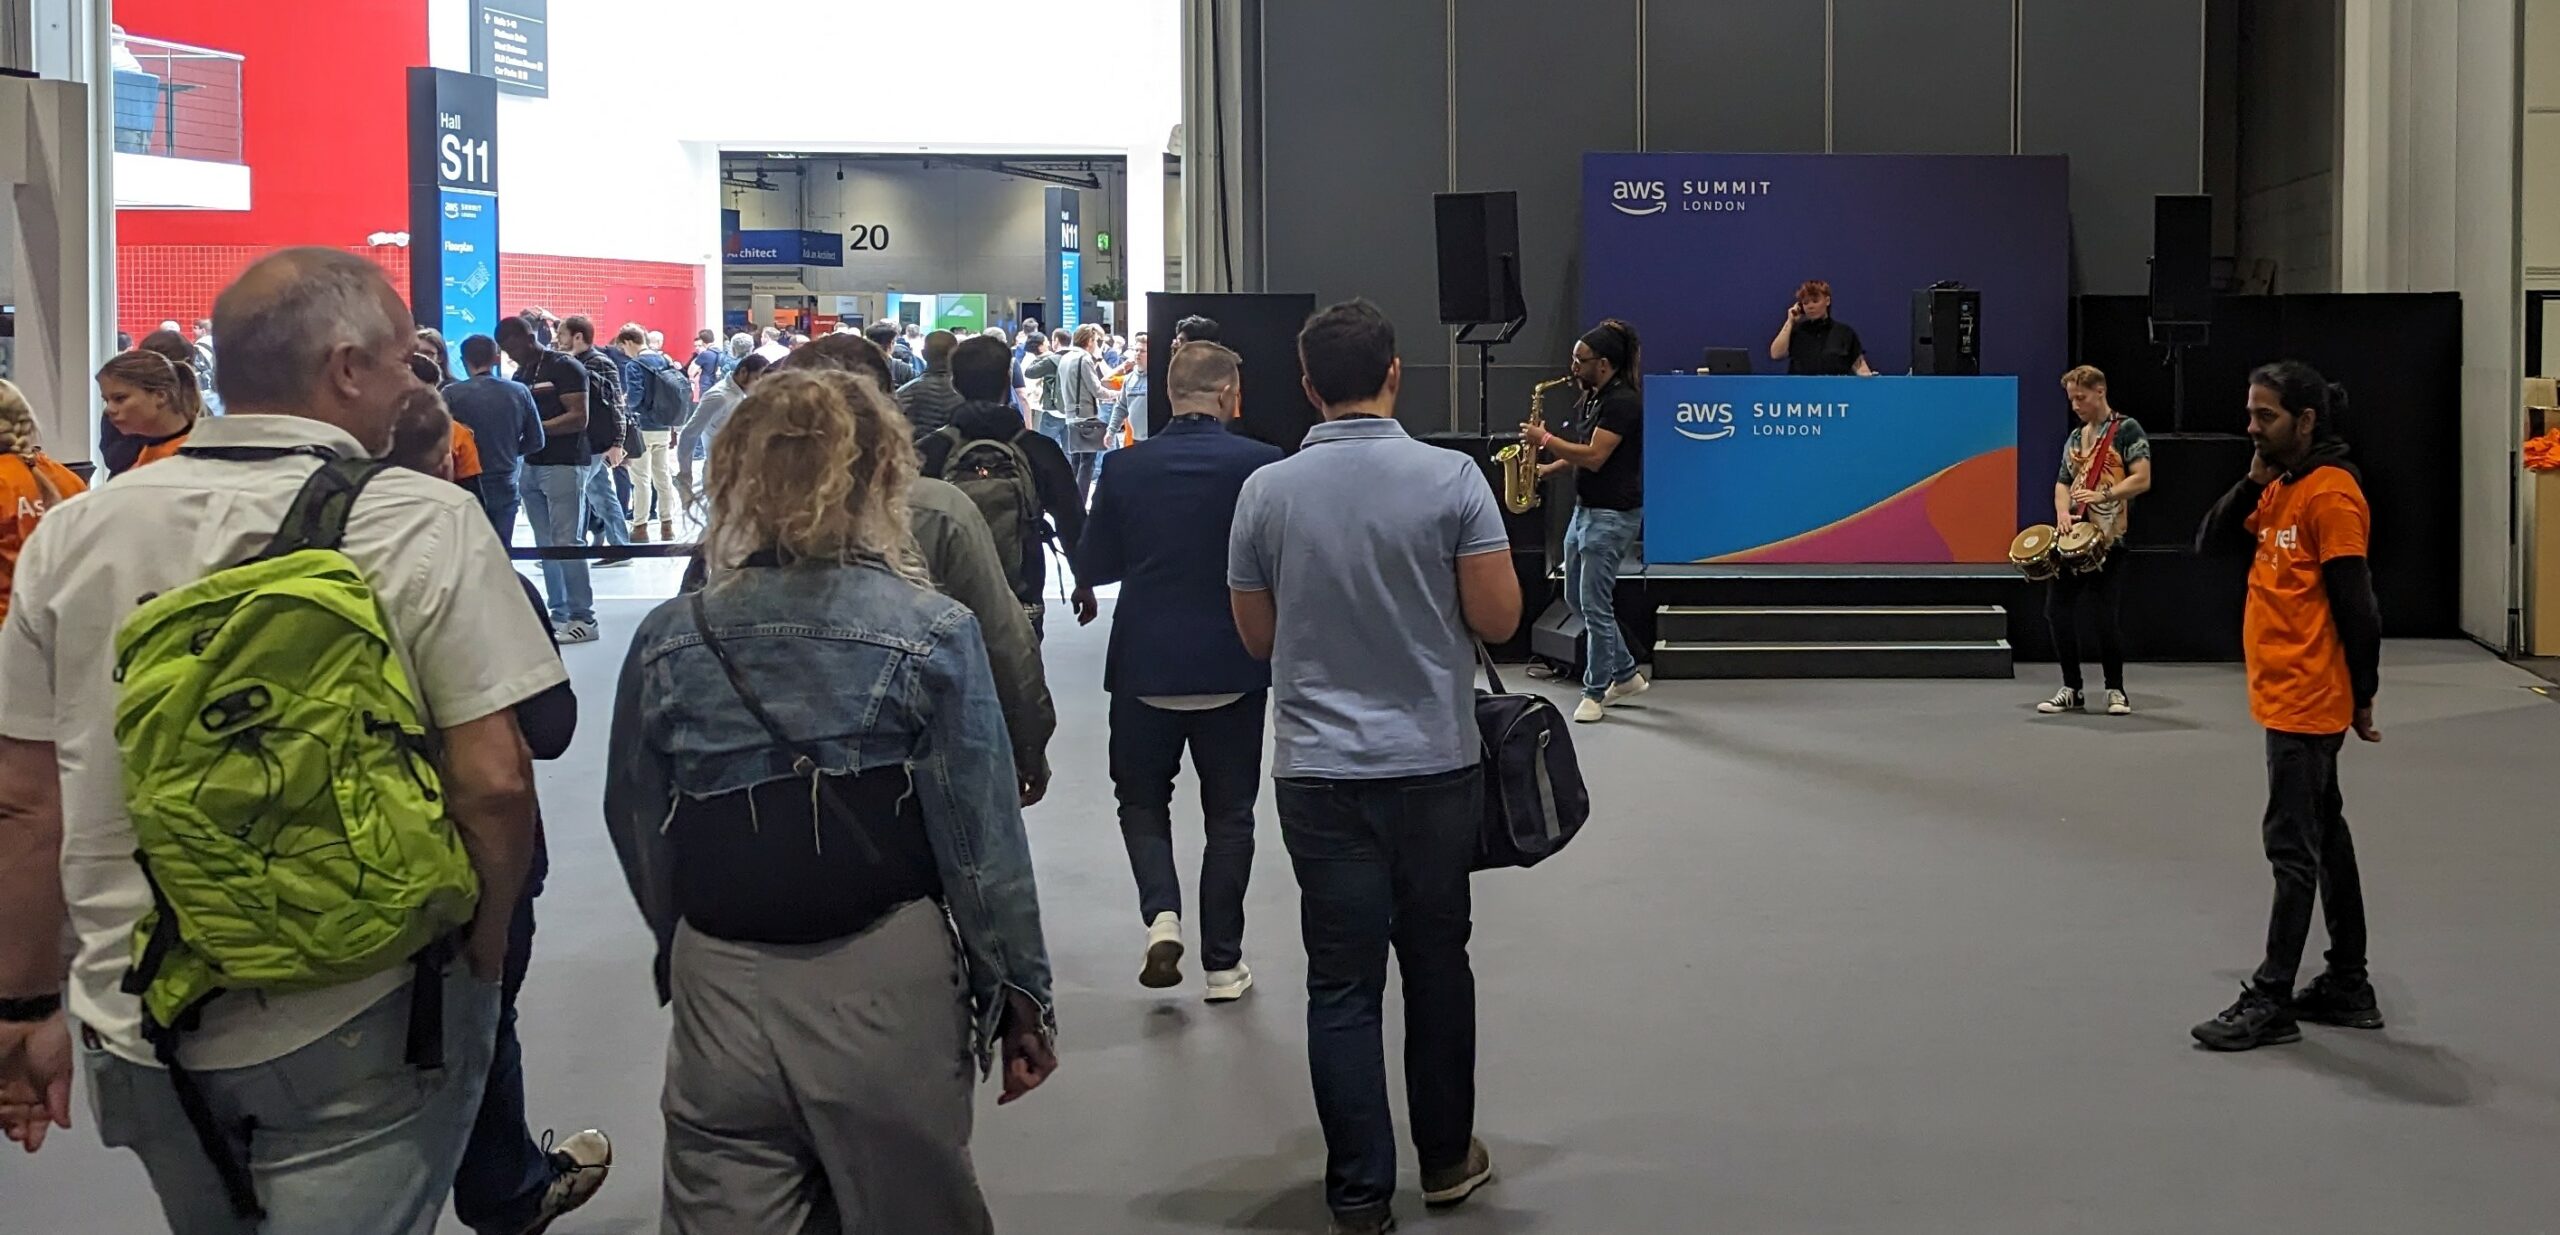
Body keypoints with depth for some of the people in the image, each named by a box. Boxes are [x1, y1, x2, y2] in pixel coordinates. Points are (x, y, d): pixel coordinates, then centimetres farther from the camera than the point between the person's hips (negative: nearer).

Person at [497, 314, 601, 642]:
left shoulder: (564, 368, -7)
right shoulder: (520, 375, 17)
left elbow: (579, 418, -14)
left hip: (564, 465, -7)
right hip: (531, 465, 7)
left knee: (567, 542, -9)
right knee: (546, 545, 5)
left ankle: (582, 618, -6)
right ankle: (559, 614, 9)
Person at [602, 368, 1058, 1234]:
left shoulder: (668, 641, -3)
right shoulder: (930, 634, -10)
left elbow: (637, 832, 5)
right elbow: (981, 835, -9)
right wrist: (1020, 988, 3)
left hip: (720, 995, 2)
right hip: (884, 992, -2)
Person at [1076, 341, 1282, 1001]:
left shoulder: (1125, 467, -5)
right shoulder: (1262, 464, -10)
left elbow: (1091, 566, 2)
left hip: (1145, 666, 1)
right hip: (1234, 668, -1)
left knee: (1141, 799, 19)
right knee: (1229, 814, 12)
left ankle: (1161, 914, -4)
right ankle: (1222, 962, 15)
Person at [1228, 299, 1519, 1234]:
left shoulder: (1266, 492, -3)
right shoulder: (1452, 479, -9)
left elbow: (1256, 636, 5)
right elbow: (1498, 619, -8)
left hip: (1318, 770, 0)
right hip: (1435, 762, 0)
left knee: (1343, 982, 4)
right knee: (1437, 962, 16)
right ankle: (1446, 1158, 28)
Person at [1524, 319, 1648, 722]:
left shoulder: (1622, 402, -18)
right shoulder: (1592, 398, 12)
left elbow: (1594, 457, -24)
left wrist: (1545, 440, -17)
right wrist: (1550, 468, 9)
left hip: (1612, 517, -11)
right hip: (1585, 508, 11)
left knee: (1595, 605, -5)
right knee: (1576, 598, 15)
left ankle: (1595, 693, 5)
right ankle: (1626, 674, 24)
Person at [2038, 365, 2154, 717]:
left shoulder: (2126, 430, -3)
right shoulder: (2075, 438, 17)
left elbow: (2142, 479, -11)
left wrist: (2102, 496, -22)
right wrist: (2063, 512, -2)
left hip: (2108, 538, -6)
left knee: (2107, 616, -4)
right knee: (2057, 610, 1)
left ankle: (2116, 690, 11)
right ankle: (2072, 689, 13)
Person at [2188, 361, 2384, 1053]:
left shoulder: (2330, 494, -16)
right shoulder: (2279, 488, 12)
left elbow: (2356, 605, -17)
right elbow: (2209, 544, 11)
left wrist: (2362, 696, -13)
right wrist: (2254, 481, -2)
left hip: (2307, 703, -9)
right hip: (2288, 700, 9)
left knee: (2293, 848, -4)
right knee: (2325, 839, 14)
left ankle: (2271, 1002, 1)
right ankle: (2348, 987, 23)